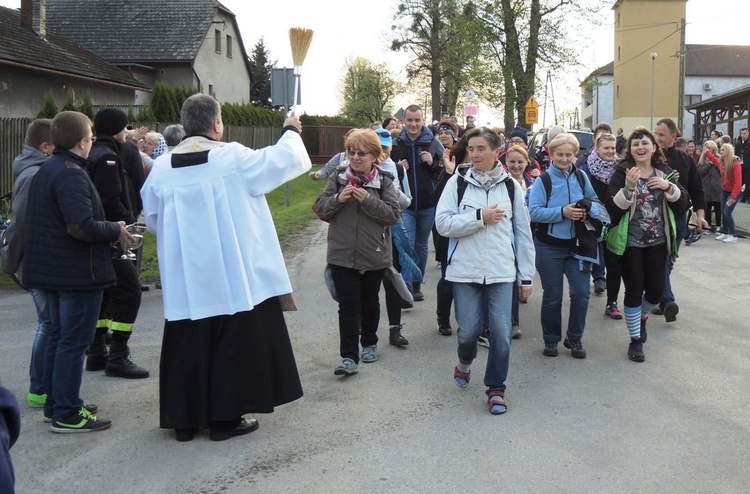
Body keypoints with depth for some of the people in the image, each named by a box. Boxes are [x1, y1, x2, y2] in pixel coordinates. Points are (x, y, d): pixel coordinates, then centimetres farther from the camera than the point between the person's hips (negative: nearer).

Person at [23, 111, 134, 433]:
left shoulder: (45, 171, 13)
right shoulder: (71, 174, -19)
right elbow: (82, 227, -29)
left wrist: (110, 231, 14)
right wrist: (116, 231, -12)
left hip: (53, 270, 10)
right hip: (79, 273, -10)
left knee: (58, 336, 17)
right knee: (74, 341, -3)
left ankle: (55, 405, 27)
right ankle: (67, 415, 4)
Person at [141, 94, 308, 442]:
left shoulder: (162, 167, 0)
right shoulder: (233, 158, -11)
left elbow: (153, 218, 10)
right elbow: (284, 160, -2)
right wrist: (291, 132, 18)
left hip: (184, 279, 4)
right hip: (232, 277, -3)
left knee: (187, 346, 11)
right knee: (233, 344, 7)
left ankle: (184, 419, 18)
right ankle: (225, 418, 13)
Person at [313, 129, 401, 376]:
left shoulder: (384, 181, -4)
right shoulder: (338, 178, 2)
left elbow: (393, 214, -11)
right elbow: (320, 208, 1)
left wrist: (368, 200, -23)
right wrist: (337, 198, -18)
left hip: (374, 256, 0)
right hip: (342, 255, 0)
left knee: (370, 303, 16)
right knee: (348, 305, -2)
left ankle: (369, 343, 36)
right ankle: (349, 356, -2)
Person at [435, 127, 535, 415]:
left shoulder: (510, 186, 5)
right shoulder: (457, 182, 1)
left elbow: (522, 233, 8)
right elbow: (443, 224, -8)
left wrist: (526, 276, 7)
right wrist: (480, 217, -13)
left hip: (502, 272, 1)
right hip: (465, 270, -1)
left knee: (501, 333, -3)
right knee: (469, 331, 1)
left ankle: (496, 388, 16)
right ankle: (464, 363, 35)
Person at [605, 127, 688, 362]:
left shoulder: (664, 173, 5)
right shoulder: (621, 173, -7)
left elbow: (681, 206, 1)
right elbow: (613, 209, -16)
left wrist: (668, 187, -15)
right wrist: (629, 187, -30)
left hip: (657, 242, 4)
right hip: (631, 243, -4)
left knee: (656, 290, 7)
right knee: (634, 290, -1)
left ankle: (642, 317, 39)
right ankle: (635, 340, 14)